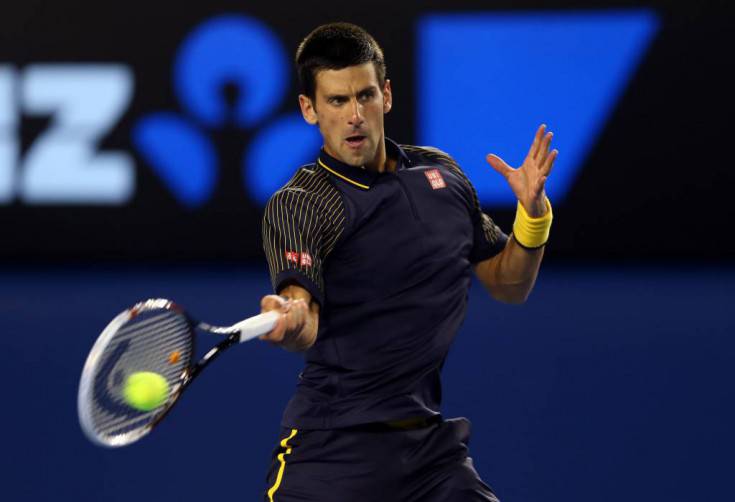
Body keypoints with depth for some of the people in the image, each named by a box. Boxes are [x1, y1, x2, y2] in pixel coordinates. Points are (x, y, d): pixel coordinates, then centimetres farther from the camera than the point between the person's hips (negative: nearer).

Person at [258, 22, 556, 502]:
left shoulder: (442, 174, 8)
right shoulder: (297, 205, -9)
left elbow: (509, 285, 17)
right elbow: (303, 314, -26)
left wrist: (533, 213, -1)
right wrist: (291, 320, -50)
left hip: (430, 443, 5)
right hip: (334, 444, -5)